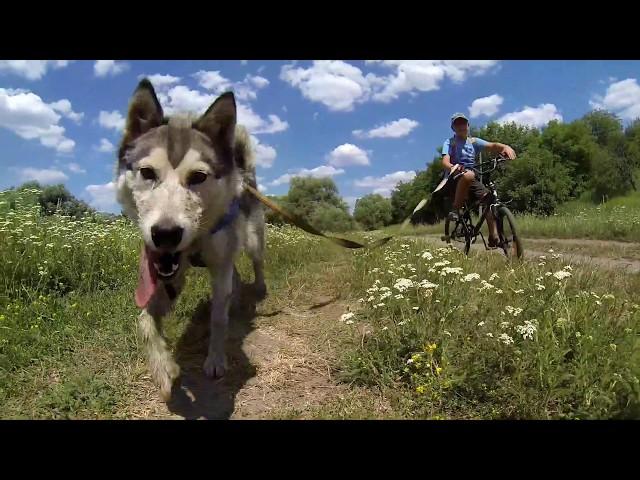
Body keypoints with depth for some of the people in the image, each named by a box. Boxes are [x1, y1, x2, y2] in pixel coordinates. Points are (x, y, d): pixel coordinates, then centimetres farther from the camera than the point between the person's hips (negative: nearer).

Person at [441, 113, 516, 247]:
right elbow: (445, 161, -14)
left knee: (489, 198, -18)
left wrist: (505, 147, -25)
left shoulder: (473, 141, 14)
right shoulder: (449, 142, 3)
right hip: (456, 178, -4)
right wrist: (452, 167, -39)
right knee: (468, 175, -39)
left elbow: (492, 145, -2)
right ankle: (455, 210, -26)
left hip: (472, 180, 5)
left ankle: (494, 238, -15)